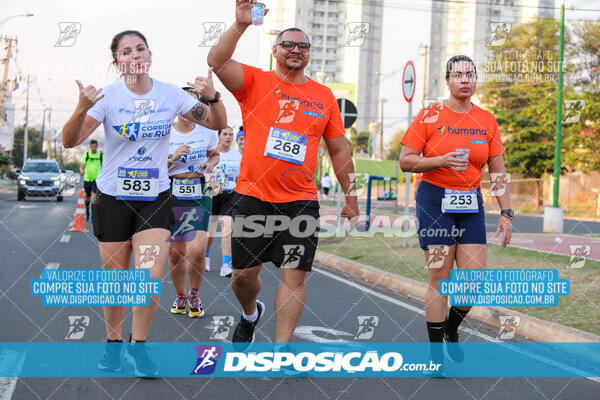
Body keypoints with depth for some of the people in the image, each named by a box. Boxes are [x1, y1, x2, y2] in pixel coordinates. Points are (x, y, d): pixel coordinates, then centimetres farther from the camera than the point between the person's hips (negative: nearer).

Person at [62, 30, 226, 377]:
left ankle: (138, 345, 12)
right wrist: (82, 110, -36)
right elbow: (70, 141, -16)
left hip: (155, 199, 1)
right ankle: (114, 343, 30)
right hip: (113, 199, -1)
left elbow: (218, 124, 1)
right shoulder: (108, 96, -9)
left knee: (151, 280, -10)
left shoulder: (170, 94, -3)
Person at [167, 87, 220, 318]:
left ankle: (194, 295, 10)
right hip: (171, 195, 0)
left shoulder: (207, 132, 5)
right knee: (176, 252, 3)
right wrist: (173, 158, -14)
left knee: (197, 251, -13)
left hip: (199, 196, 0)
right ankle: (180, 296, 26)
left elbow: (214, 154, 23)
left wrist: (210, 163, 1)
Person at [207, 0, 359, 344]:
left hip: (300, 201, 1)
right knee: (244, 272, 8)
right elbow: (217, 61, -16)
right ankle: (251, 313, 40)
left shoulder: (324, 96, 9)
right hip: (252, 196, -1)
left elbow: (339, 150, 14)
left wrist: (351, 199, 14)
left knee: (295, 276, -5)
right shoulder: (255, 81, 3)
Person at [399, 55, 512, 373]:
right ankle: (436, 350, 10)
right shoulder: (430, 116, -3)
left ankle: (451, 328, 27)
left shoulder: (487, 120, 6)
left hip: (471, 203, 4)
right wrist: (441, 161, -18)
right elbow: (405, 161, -4)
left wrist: (506, 212, 3)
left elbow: (498, 171, 9)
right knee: (440, 277, -4)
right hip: (435, 200, -3)